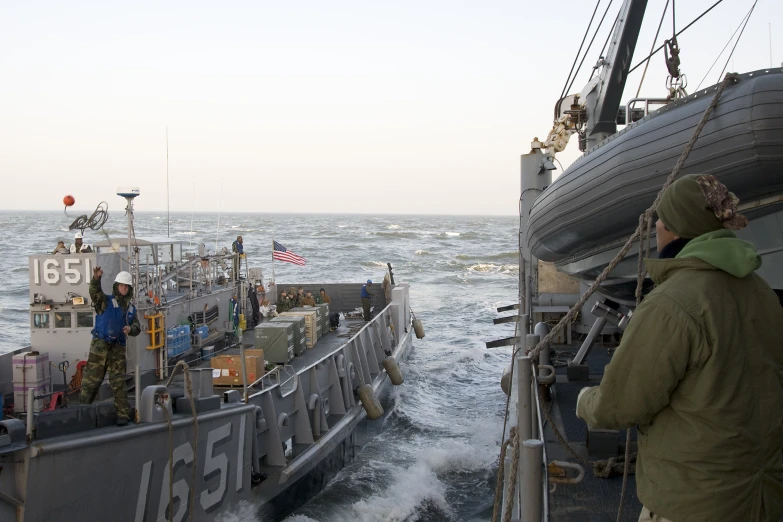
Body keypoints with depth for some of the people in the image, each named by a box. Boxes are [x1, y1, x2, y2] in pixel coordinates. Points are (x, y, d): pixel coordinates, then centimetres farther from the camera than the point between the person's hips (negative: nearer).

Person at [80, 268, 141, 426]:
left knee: (118, 382, 2)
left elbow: (137, 328, 13)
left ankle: (123, 414, 5)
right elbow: (95, 292, -19)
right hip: (100, 345, -3)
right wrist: (96, 278, -40)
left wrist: (130, 329, -12)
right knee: (91, 379, -1)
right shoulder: (105, 301, 1)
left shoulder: (131, 308, 16)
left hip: (118, 348, 3)